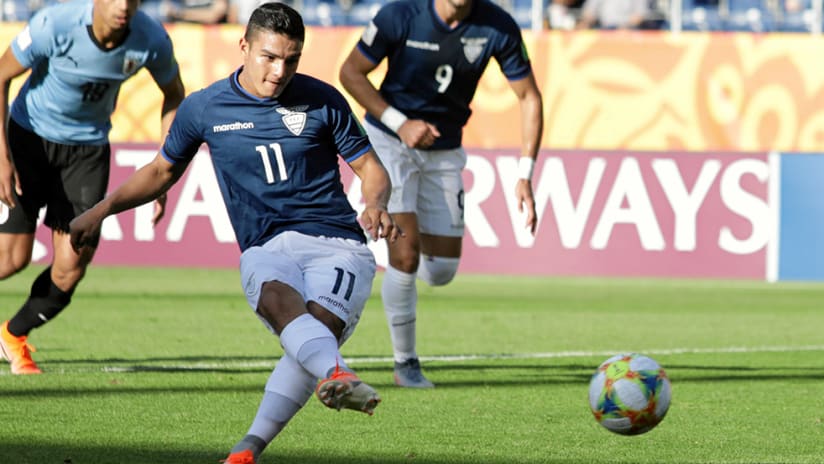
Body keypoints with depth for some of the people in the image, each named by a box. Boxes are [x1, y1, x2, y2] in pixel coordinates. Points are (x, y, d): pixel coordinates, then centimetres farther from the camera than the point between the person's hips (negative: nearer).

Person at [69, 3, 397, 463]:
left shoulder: (322, 100, 6)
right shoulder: (204, 107, 9)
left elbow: (372, 169, 11)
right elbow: (163, 171, 25)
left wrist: (377, 204, -11)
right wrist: (102, 210, 18)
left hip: (337, 244, -1)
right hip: (265, 249, 1)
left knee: (319, 323, -31)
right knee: (279, 299, -36)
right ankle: (338, 376, -64)